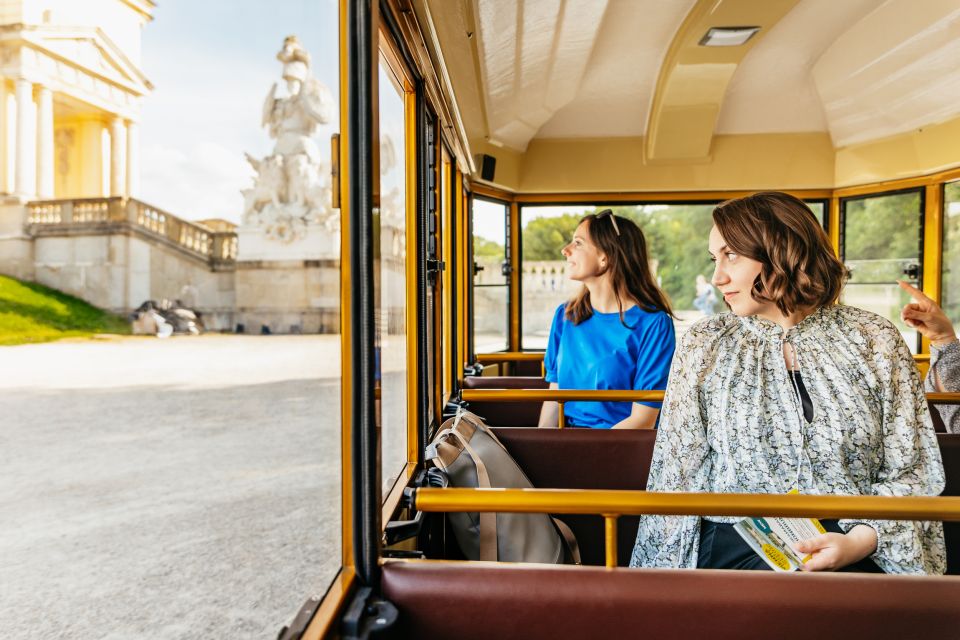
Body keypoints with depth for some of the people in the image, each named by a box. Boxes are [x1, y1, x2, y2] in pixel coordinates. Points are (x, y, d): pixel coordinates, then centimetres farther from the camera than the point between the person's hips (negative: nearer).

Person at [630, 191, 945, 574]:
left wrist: (861, 540, -11)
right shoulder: (702, 346, 3)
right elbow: (680, 476, 3)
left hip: (856, 552, 2)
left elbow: (911, 471, 6)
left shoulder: (874, 339, 5)